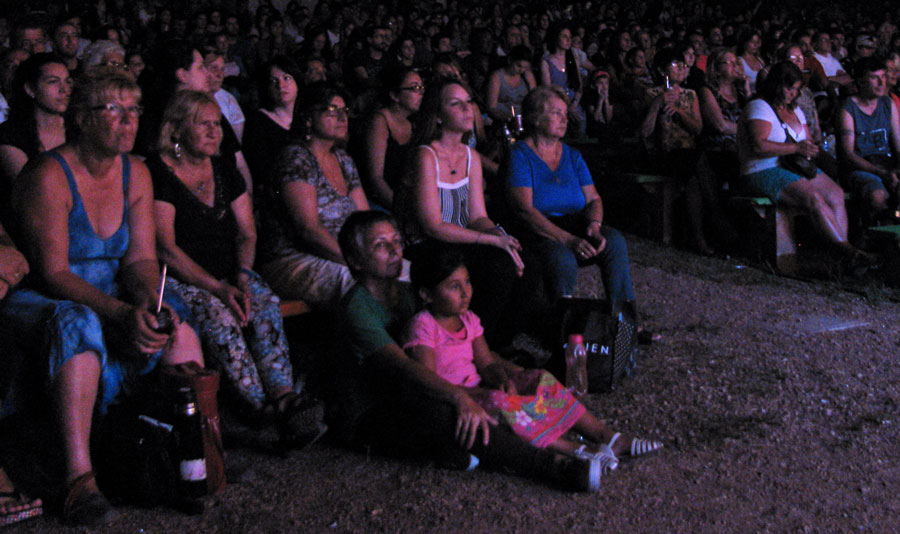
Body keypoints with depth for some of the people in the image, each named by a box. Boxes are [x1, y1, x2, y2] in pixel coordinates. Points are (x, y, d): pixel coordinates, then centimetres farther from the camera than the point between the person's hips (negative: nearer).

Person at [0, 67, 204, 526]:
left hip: (111, 301, 6)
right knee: (79, 323, -38)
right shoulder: (49, 177, -15)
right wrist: (122, 314, -34)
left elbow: (141, 258, 1)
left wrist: (149, 301, -22)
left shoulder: (135, 173, 6)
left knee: (175, 321, -21)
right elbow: (53, 273, -21)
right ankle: (78, 478, -41)